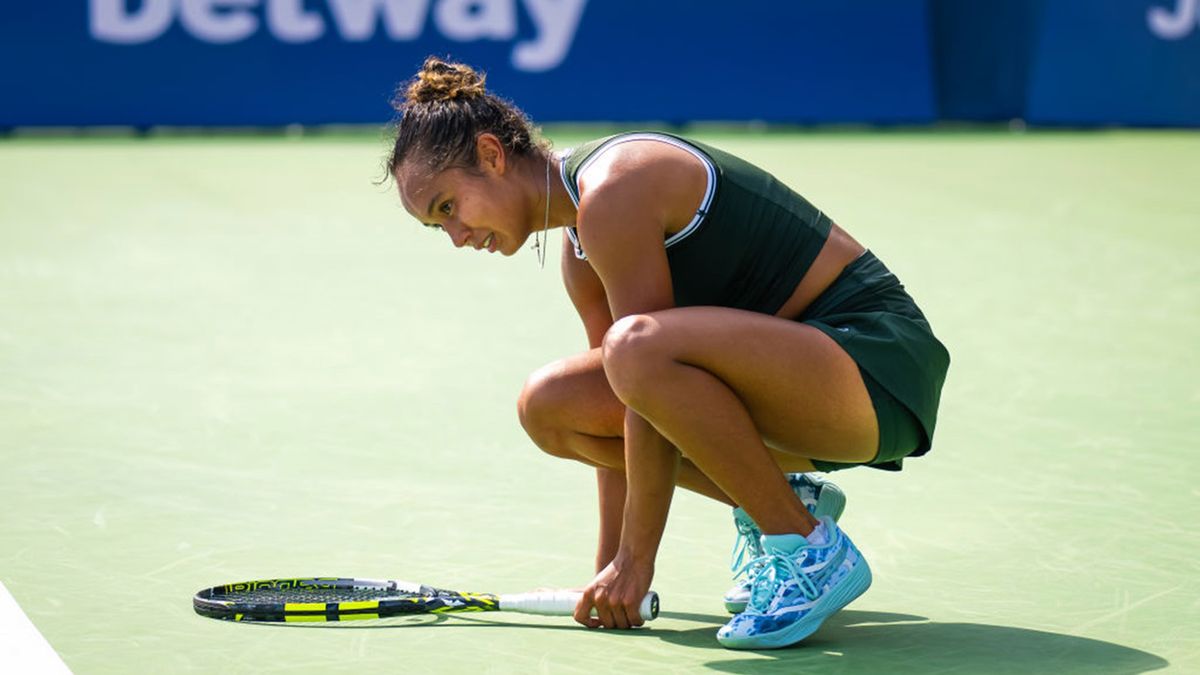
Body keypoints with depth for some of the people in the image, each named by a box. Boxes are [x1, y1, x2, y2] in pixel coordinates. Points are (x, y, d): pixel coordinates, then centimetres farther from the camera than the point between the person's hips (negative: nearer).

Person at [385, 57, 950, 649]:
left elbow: (644, 358, -19)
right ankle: (773, 500, 14)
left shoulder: (612, 193, -18)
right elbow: (625, 407, 14)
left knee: (637, 348, -35)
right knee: (549, 405, 4)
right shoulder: (579, 256, 12)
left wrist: (635, 561, -13)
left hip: (873, 357, -10)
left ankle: (811, 551, -16)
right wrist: (609, 572, 10)